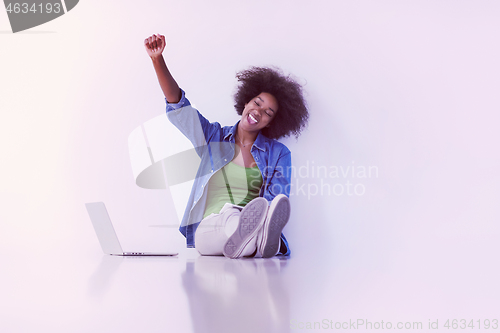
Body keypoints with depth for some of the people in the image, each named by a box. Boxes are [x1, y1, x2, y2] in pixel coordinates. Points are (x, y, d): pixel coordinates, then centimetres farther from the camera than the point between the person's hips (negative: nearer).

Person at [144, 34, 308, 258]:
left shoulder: (278, 155, 14)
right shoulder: (214, 137, 18)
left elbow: (276, 201, 1)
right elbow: (178, 104, 8)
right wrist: (158, 60, -5)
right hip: (208, 230, 0)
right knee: (228, 214, -40)